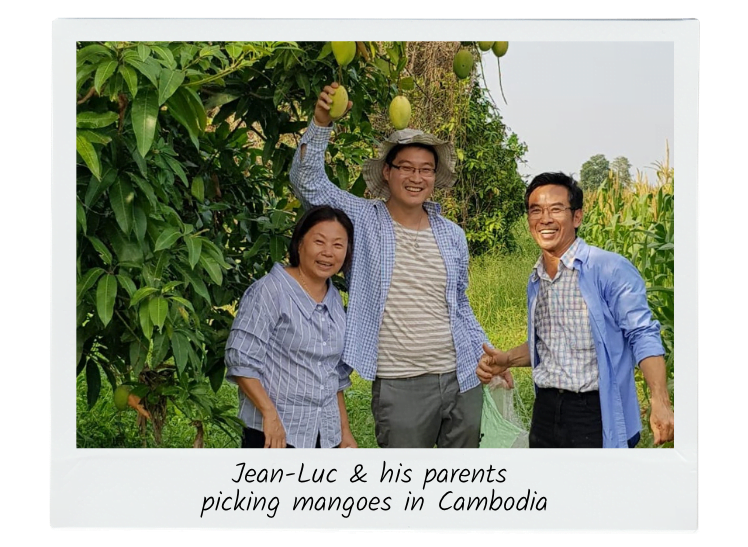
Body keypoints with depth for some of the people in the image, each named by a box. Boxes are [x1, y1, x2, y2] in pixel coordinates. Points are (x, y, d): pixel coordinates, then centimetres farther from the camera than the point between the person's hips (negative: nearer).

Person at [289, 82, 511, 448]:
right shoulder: (364, 220, -1)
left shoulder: (453, 236, 10)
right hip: (400, 387, -4)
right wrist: (321, 123, -24)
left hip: (462, 380, 4)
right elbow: (308, 181, -11)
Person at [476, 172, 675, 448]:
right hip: (546, 412, 7)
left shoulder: (611, 269, -11)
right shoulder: (535, 281, 12)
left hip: (597, 414, -6)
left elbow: (642, 336, -14)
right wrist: (506, 359, 5)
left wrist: (660, 402, -25)